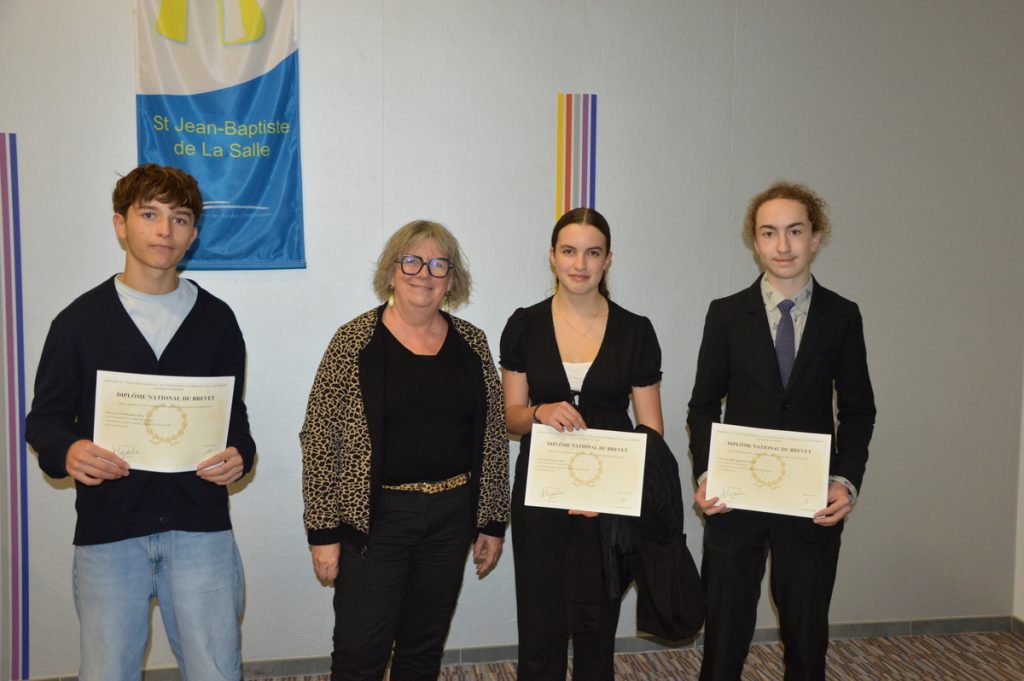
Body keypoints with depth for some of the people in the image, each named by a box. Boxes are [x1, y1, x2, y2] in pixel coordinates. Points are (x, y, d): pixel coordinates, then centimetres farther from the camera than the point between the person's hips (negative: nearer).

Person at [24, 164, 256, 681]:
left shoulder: (216, 319, 7)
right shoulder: (80, 320, 3)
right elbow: (44, 418, 5)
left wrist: (239, 453, -10)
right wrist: (67, 451, -17)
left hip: (200, 526, 1)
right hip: (108, 529, 0)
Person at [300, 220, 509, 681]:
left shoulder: (472, 343, 3)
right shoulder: (355, 342, -8)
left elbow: (492, 439, 7)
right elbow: (319, 439, -8)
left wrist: (492, 522, 6)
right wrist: (323, 531, -9)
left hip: (450, 518, 4)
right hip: (375, 517, -3)